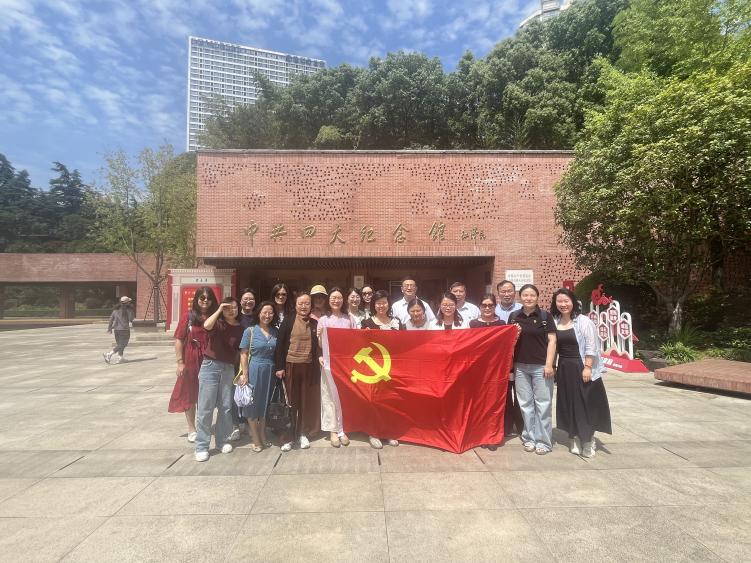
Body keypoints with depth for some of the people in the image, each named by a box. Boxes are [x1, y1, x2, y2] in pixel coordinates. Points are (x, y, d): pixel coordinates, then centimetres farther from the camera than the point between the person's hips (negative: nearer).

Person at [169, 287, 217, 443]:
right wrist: (180, 362, -7)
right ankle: (191, 429, 26)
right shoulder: (189, 316, -4)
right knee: (189, 395, 11)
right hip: (191, 362, -1)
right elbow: (179, 339, -3)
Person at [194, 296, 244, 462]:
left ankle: (223, 440, 25)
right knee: (205, 407, -1)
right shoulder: (218, 323, -3)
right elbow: (207, 326, -27)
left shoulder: (241, 328, 6)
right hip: (210, 366, -3)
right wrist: (219, 310, -21)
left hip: (228, 369, 3)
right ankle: (201, 446, 8)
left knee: (226, 407, 10)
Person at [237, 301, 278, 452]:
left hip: (270, 371, 4)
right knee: (253, 404, 7)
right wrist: (245, 374, -13)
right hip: (255, 370, -4)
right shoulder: (250, 331, -6)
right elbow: (243, 354, -7)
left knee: (265, 404, 15)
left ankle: (262, 435, 30)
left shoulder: (275, 332, 5)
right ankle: (255, 438, 21)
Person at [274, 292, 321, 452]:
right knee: (290, 401, 5)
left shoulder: (315, 323, 6)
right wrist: (279, 367, -8)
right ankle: (287, 436, 16)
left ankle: (302, 434, 24)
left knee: (306, 401, 9)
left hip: (309, 367, 2)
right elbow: (280, 345, -4)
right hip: (290, 366, -2)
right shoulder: (288, 322, -2)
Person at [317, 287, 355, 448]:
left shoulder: (349, 319, 5)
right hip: (329, 362, -1)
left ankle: (342, 430, 17)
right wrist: (319, 356, -14)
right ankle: (333, 430, 14)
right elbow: (319, 345, 5)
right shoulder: (323, 320, 2)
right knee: (330, 396, 4)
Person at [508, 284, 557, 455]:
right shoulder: (514, 316, 5)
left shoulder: (545, 316, -3)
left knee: (543, 403, 3)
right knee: (525, 403, 10)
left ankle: (543, 441, 13)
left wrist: (549, 364, -10)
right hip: (520, 366, 3)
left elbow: (552, 340, -5)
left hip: (540, 366, -3)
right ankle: (529, 437, 21)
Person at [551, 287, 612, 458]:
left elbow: (591, 346, -12)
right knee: (568, 406, 10)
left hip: (581, 368, -5)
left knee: (585, 406, 2)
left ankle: (588, 443, 14)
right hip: (564, 369, 5)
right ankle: (574, 440, 23)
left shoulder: (583, 321, -9)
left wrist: (587, 367, -16)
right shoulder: (554, 322, 5)